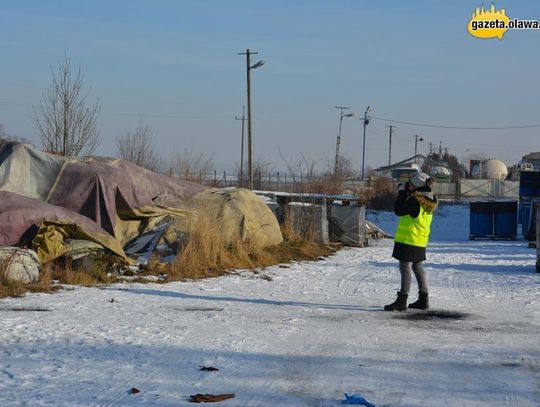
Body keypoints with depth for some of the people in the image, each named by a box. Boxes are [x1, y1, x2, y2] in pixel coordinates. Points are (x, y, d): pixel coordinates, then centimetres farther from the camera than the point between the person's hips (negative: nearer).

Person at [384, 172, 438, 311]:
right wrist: (405, 193, 13)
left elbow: (399, 210, -14)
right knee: (418, 268, 17)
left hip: (408, 240, -9)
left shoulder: (415, 200, -20)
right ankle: (423, 300, 21)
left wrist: (402, 193, -6)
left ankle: (402, 301, -8)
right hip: (421, 241, 9)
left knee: (405, 269, -7)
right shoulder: (429, 201, 7)